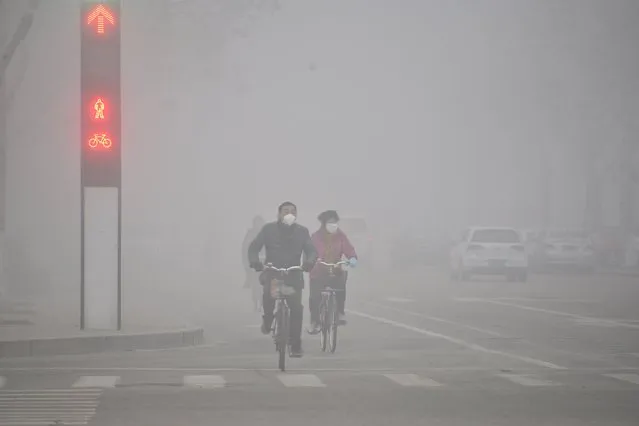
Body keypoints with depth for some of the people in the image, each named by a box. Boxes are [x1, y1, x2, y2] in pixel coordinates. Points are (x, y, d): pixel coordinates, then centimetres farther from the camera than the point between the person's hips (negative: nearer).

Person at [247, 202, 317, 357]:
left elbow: (311, 250, -3)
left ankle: (296, 345, -2)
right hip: (272, 273, -1)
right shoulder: (269, 229, 2)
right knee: (268, 294, -27)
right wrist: (254, 261, -25)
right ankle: (267, 319, 6)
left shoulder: (302, 232, 5)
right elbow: (254, 247, -3)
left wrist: (309, 262, -27)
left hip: (293, 276, 1)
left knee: (296, 308, -12)